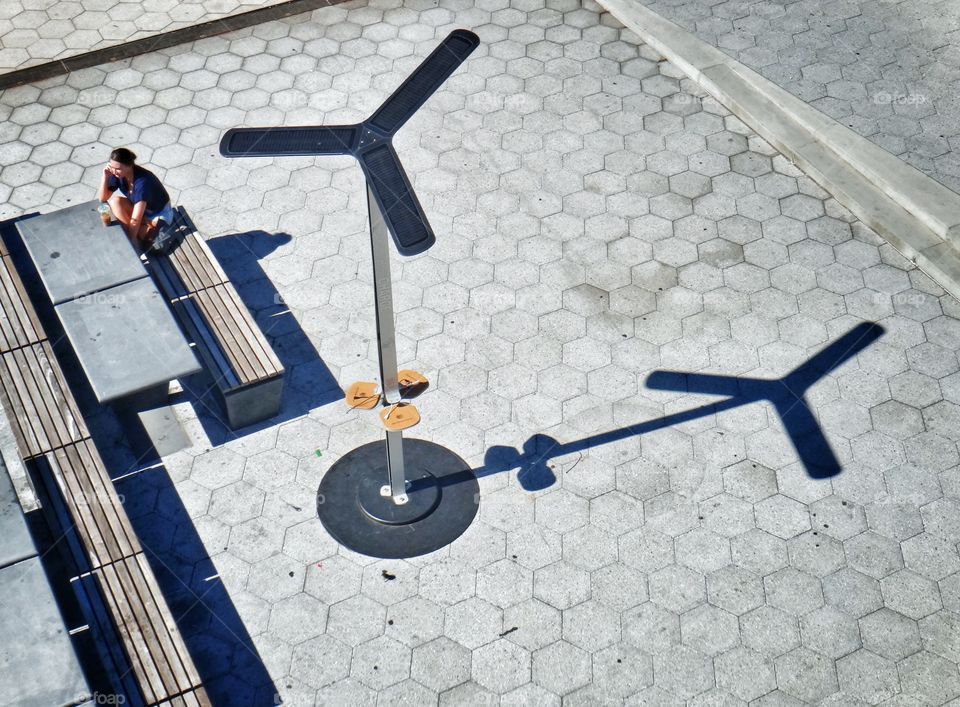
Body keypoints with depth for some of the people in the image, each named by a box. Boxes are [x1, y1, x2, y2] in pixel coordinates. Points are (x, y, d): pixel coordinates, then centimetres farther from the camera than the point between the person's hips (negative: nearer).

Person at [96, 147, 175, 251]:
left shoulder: (142, 182, -35)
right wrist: (105, 176, -26)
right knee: (115, 202, -23)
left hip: (158, 215, -7)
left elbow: (135, 219, -34)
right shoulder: (118, 174, -15)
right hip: (138, 207, 7)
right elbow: (102, 198, -13)